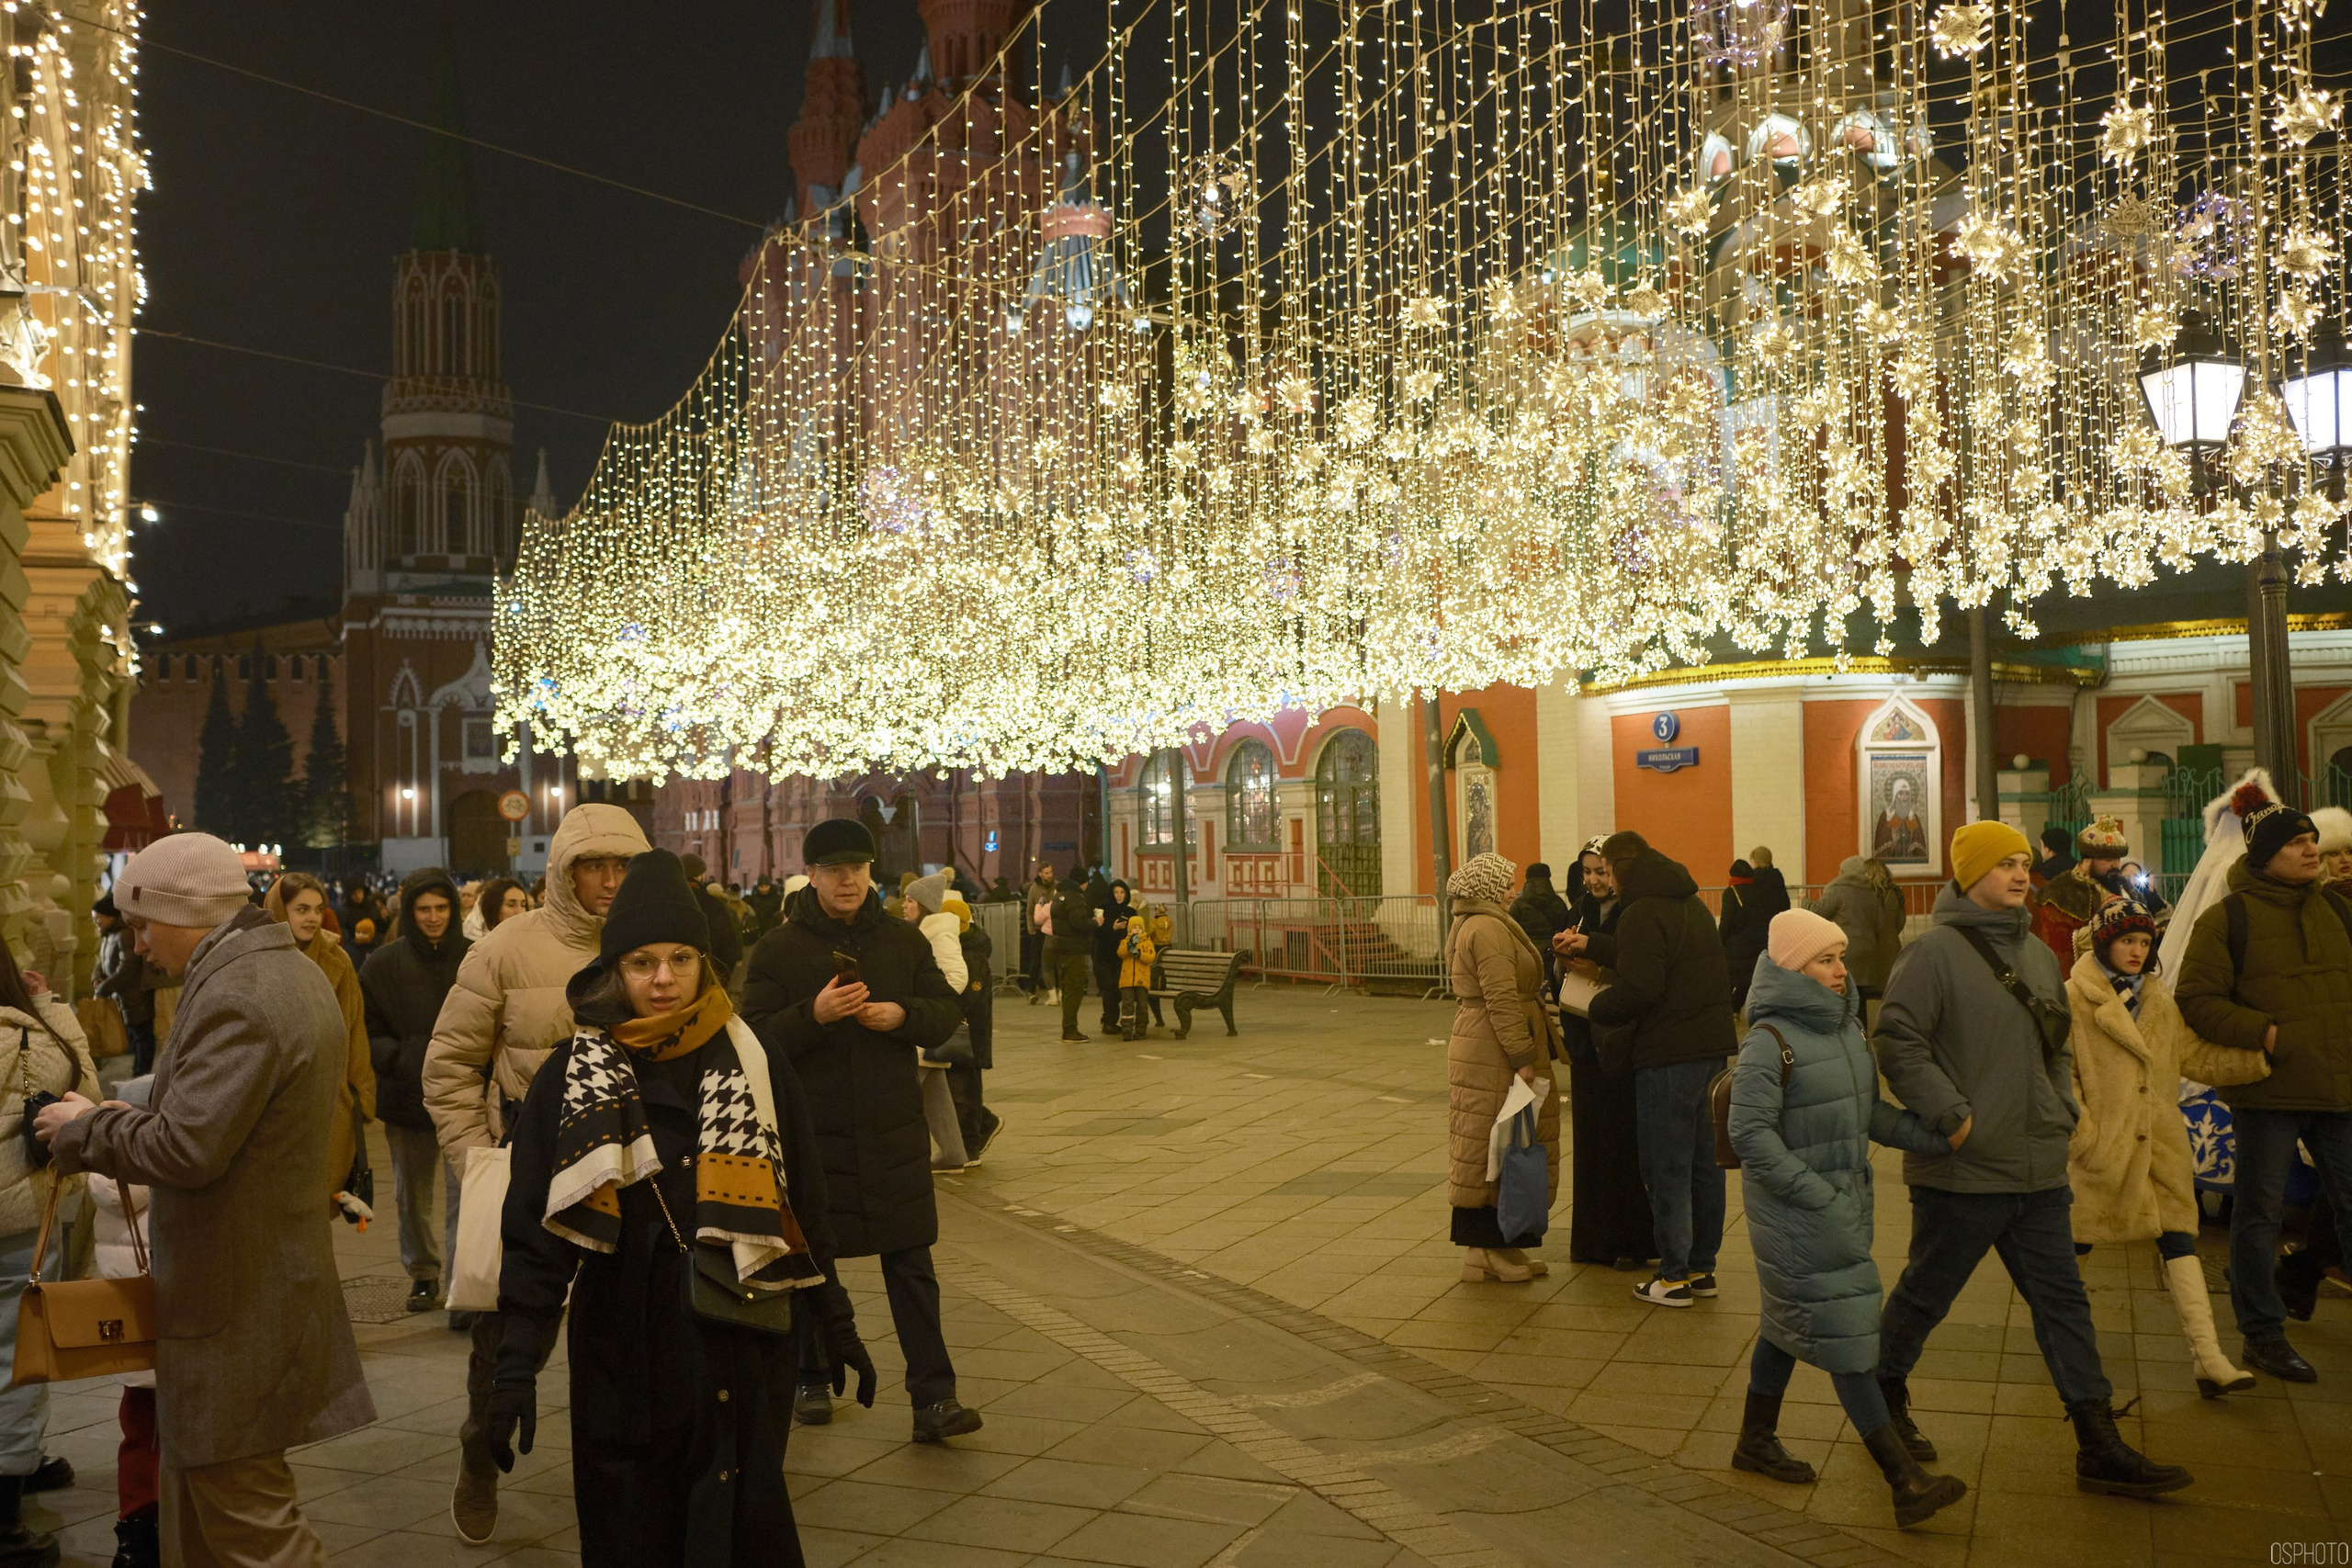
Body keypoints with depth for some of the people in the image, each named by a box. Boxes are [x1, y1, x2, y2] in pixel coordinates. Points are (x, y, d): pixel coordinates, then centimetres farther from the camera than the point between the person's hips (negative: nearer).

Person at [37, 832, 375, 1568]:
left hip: (235, 1305, -10)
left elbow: (188, 1147, -24)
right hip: (276, 1270, 10)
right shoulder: (293, 973, 13)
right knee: (199, 1497, 19)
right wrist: (120, 1119, 11)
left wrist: (85, 1129, -8)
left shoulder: (233, 998, -21)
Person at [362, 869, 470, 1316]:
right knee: (413, 1193, 13)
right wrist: (404, 1057, -14)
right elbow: (367, 1033, 3)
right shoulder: (384, 965, 1)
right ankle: (422, 1274, 28)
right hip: (407, 1096, 2)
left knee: (464, 1190, -6)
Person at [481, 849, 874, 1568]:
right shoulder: (572, 1078, -3)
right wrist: (516, 1366, -12)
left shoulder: (755, 1068, 1)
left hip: (742, 1346, 1)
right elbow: (534, 1230, -6)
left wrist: (837, 1325, 8)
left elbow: (802, 1209, 6)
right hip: (625, 1351, 0)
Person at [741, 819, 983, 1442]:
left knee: (912, 1266, -1)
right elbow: (756, 1038, -7)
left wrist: (904, 1014, -10)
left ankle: (933, 1399, 0)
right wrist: (813, 1014, -24)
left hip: (894, 1133, 1)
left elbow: (948, 1010, 10)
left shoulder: (904, 940, 7)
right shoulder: (777, 949, -2)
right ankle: (811, 1381, 30)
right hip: (812, 1133, -1)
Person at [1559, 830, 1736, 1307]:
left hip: (1669, 1054, -9)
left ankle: (1674, 1276, 5)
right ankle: (1702, 1267, 23)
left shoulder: (1642, 914, -15)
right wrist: (1592, 946, 28)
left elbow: (1639, 989, -22)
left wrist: (1594, 1007, -6)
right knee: (1704, 1161, 14)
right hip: (1712, 1048, 9)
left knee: (1667, 1166, 0)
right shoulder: (1692, 905, 15)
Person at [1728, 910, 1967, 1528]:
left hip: (1844, 1200, 8)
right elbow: (1751, 1134, -20)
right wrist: (1816, 1195, -21)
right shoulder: (1770, 1042, -18)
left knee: (1790, 1323, 19)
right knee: (1844, 1335, -5)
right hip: (1795, 1213, -8)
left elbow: (1868, 1111, 15)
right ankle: (1906, 1481, -2)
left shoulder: (1847, 1026, 7)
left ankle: (1756, 1440, 35)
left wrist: (1934, 1135, 2)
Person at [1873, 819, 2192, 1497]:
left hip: (2038, 1170, 7)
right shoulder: (1934, 951, -13)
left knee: (2062, 1300, 8)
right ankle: (1885, 1395, 30)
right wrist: (1951, 1115, -20)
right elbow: (1898, 1042, -18)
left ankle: (2099, 1446, 13)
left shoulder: (2037, 954, 12)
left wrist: (2062, 1111, 11)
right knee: (1925, 1294, 8)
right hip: (1960, 1169, -7)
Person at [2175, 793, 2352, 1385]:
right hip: (2266, 1089, -4)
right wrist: (2264, 1033, -19)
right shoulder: (2227, 918, -4)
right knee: (2259, 1211, 6)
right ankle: (2261, 1335, 17)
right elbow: (2196, 998, -8)